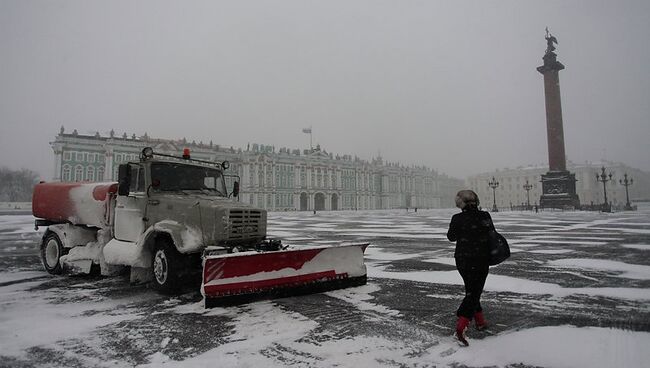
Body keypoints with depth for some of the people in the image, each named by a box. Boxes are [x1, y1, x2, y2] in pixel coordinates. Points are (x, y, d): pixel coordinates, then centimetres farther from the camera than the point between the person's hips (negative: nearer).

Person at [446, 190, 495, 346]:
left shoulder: (458, 219, -11)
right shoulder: (485, 216, -8)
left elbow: (451, 237, 2)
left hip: (462, 261, 1)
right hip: (481, 261, -1)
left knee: (471, 292, 20)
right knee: (474, 294, 2)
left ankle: (480, 321, 32)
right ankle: (460, 328, -9)